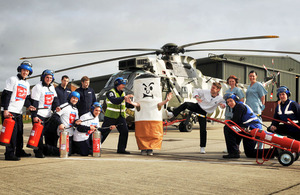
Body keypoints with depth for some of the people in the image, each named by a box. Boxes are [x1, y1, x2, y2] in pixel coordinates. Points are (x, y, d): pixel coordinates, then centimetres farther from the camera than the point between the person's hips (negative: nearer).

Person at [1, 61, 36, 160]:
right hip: (9, 111, -7)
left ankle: (19, 151, 24)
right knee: (12, 132, -11)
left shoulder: (27, 84, 17)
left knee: (20, 132, 12)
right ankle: (9, 154, -7)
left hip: (19, 112, 7)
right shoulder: (13, 80, -5)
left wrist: (28, 105, -1)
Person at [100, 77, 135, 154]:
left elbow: (127, 104, 17)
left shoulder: (123, 93, 13)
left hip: (121, 116, 6)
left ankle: (121, 149, 6)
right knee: (104, 132, -2)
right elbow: (114, 101, -30)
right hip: (110, 116, -6)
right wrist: (124, 97, -35)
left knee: (124, 131, -3)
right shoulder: (111, 92, -11)